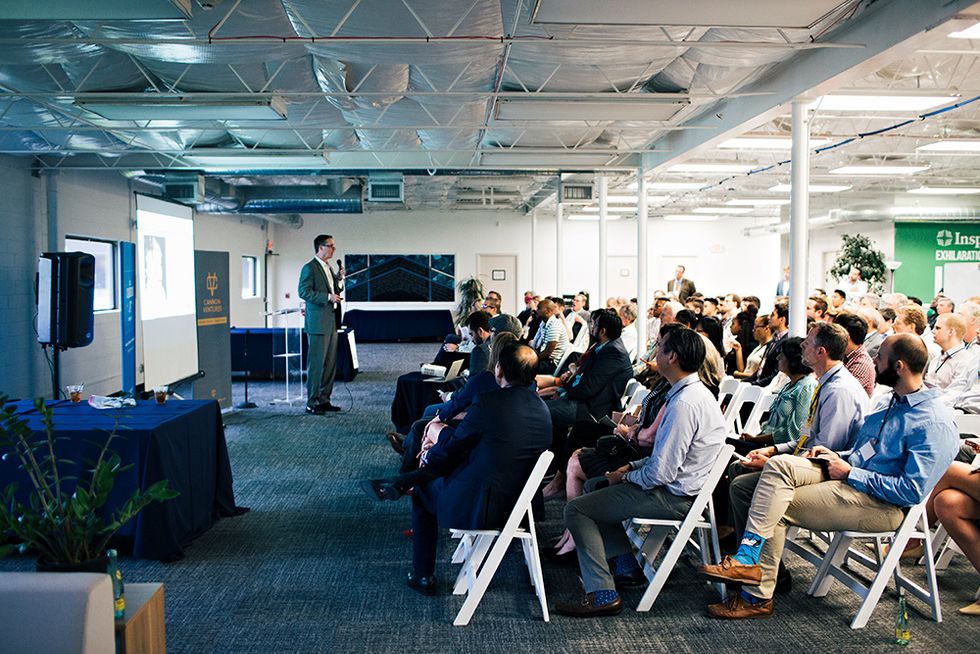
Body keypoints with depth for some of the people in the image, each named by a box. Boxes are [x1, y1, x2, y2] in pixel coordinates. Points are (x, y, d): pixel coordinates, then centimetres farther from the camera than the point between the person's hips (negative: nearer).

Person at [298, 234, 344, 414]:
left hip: (331, 322, 9)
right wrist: (327, 297, -19)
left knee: (330, 363, 10)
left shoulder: (328, 268, 18)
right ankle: (312, 403, 0)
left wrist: (339, 279, 7)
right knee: (316, 363, -6)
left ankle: (324, 399, 18)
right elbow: (304, 292, -16)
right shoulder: (309, 267, -8)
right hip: (318, 323, -9)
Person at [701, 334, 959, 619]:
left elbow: (912, 491, -22)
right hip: (849, 476, 9)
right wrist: (836, 457, 7)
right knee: (780, 464, -16)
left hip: (882, 506, -9)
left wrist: (849, 472, -15)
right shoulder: (893, 404, 16)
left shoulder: (934, 423, -15)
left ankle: (757, 597, -10)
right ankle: (747, 558, -18)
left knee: (777, 508, -19)